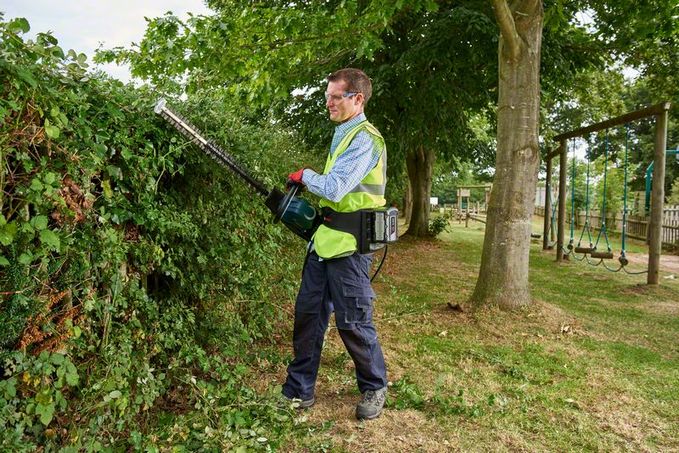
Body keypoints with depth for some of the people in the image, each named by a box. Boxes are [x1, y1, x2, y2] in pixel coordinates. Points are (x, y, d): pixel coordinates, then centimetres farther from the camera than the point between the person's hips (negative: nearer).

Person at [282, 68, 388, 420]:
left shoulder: (364, 139, -15)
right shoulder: (344, 134, 17)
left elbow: (334, 189, -25)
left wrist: (304, 176, -8)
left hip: (348, 245, -9)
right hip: (324, 240, 10)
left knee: (353, 322, 2)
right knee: (308, 314, 11)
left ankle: (375, 388, 24)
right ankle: (299, 390, 24)